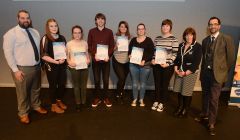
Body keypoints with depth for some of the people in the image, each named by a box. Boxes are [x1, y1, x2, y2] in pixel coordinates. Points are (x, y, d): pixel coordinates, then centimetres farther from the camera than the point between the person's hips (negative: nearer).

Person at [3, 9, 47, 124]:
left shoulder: (35, 32, 10)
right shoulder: (11, 33, -9)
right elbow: (8, 53, -11)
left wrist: (40, 64, 10)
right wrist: (15, 70, -15)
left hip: (36, 67, 6)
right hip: (22, 69, -5)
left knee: (36, 89, 20)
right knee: (22, 92, 8)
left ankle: (36, 106, 42)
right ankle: (23, 113, 28)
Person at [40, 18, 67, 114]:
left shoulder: (62, 38, 7)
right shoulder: (45, 39, -9)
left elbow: (66, 51, 18)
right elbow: (44, 56, -14)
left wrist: (64, 59, 1)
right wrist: (56, 62, -18)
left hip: (62, 65, 5)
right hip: (51, 66, -5)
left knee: (62, 84, 11)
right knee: (53, 85, 7)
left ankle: (59, 101, 34)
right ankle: (54, 105, 24)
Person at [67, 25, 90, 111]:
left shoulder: (84, 43, 5)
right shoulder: (69, 44, -3)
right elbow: (67, 56, -1)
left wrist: (88, 60, -4)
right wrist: (69, 62, -18)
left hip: (84, 66, 2)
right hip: (74, 67, -2)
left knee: (84, 85, 11)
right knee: (76, 86, 9)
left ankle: (83, 102, 26)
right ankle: (78, 103, 23)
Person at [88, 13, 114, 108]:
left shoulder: (109, 32, 5)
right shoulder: (91, 31, 4)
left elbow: (112, 46, 4)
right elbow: (89, 46, 3)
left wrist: (108, 55, -11)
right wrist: (94, 54, -13)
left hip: (106, 59, 0)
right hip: (95, 59, 0)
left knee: (106, 80, 4)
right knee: (96, 80, 5)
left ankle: (106, 98, 20)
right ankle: (97, 98, 20)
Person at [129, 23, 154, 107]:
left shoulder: (149, 40, 1)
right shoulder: (133, 40, 11)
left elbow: (152, 52, -6)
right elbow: (129, 50, 14)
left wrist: (144, 60, -17)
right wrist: (129, 55, -9)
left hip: (145, 65, -2)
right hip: (133, 64, 2)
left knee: (143, 83, 6)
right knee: (135, 83, 6)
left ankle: (141, 100, 22)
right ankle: (135, 99, 21)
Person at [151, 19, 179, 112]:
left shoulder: (173, 39, -3)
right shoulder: (157, 39, 9)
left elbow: (175, 54, -6)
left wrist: (168, 63, -15)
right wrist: (153, 59, -2)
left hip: (167, 66, -3)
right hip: (156, 65, 4)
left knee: (164, 85, 6)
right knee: (157, 84, 11)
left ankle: (162, 103, 21)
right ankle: (156, 101, 27)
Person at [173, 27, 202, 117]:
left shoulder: (198, 47, -7)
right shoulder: (181, 45, 9)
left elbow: (196, 62, -12)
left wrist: (186, 73, -16)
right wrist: (176, 69, -5)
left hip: (190, 72, -4)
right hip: (179, 72, 5)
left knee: (187, 92, 2)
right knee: (179, 90, 9)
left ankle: (185, 110, 21)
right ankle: (180, 107, 28)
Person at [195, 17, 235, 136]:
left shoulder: (227, 39, -4)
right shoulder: (205, 40, 9)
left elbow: (231, 58, -2)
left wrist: (224, 71, 2)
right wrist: (203, 70, 10)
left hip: (217, 74, -4)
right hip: (205, 72, 4)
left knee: (214, 99, -2)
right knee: (205, 96, 17)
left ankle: (211, 123, 12)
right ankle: (204, 114, 37)